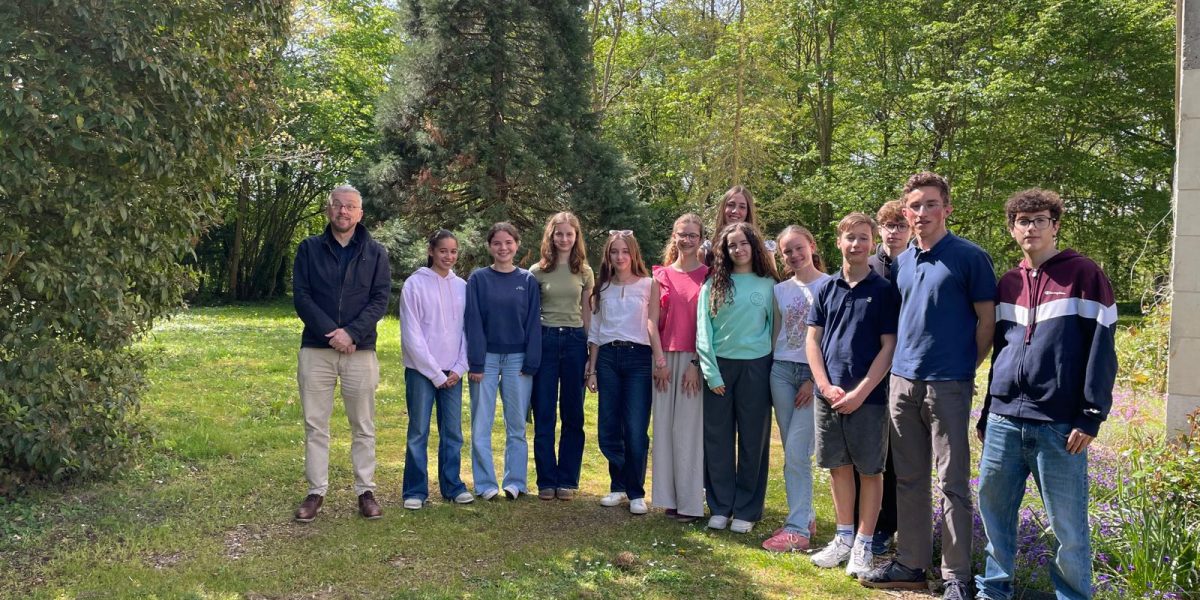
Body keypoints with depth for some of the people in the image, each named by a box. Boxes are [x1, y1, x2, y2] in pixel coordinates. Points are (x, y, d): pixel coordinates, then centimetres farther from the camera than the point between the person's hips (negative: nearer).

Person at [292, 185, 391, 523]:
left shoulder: (376, 253, 5)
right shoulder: (309, 249, 6)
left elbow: (380, 299, -3)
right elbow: (301, 296, -2)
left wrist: (351, 333, -16)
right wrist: (330, 332, -14)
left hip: (360, 351, 0)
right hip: (315, 350, 1)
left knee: (363, 427, 6)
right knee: (315, 425, 6)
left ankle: (366, 491, 16)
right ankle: (316, 492, 15)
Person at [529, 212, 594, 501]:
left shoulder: (584, 272, 7)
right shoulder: (538, 271, 3)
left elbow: (587, 314, 9)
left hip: (575, 340, 1)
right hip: (545, 339, -1)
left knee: (573, 415, 7)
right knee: (544, 415, 4)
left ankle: (568, 480, 16)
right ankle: (547, 481, 13)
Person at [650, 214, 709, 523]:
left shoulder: (708, 275, 0)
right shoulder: (662, 275, 10)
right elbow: (655, 320, 9)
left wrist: (696, 363, -11)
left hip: (695, 359, -3)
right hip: (666, 359, 4)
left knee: (689, 428, -2)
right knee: (665, 426, 6)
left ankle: (691, 503, 6)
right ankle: (670, 497, 16)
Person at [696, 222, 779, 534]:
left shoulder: (768, 285, 5)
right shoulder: (713, 284, 4)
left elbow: (774, 326, 6)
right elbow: (703, 329, 0)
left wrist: (772, 370, -3)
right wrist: (711, 372, -8)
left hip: (755, 367, 0)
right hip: (719, 367, 0)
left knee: (753, 440, 5)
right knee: (718, 440, 5)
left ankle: (746, 511, 15)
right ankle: (720, 507, 16)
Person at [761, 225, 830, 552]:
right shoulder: (780, 289, 11)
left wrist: (816, 379, -11)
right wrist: (768, 369, 8)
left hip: (815, 374, -5)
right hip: (781, 370, 5)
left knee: (796, 452, -11)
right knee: (793, 453, 8)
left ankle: (797, 529, -5)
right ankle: (805, 516, 20)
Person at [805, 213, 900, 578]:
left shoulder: (884, 291, -2)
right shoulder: (827, 289, 7)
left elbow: (889, 346, -6)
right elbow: (813, 340, 7)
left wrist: (860, 392, -12)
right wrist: (826, 386, -6)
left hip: (868, 397, -3)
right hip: (828, 395, 3)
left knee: (869, 470, 5)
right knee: (838, 467, 11)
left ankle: (863, 545, 16)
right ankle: (844, 537, 25)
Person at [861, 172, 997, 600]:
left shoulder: (970, 258, -5)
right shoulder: (902, 262, 12)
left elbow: (987, 321, -3)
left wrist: (966, 367, 1)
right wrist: (902, 362, 13)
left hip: (947, 385, -6)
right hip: (903, 381, 6)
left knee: (952, 483, 0)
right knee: (909, 479, 12)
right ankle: (911, 564, 22)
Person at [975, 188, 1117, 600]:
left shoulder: (1083, 274, -2)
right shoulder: (1008, 283, 14)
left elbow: (1101, 349, -6)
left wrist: (1092, 415, -12)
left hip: (1059, 424, -5)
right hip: (1004, 419, 5)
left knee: (1068, 525, 3)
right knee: (993, 509, 10)